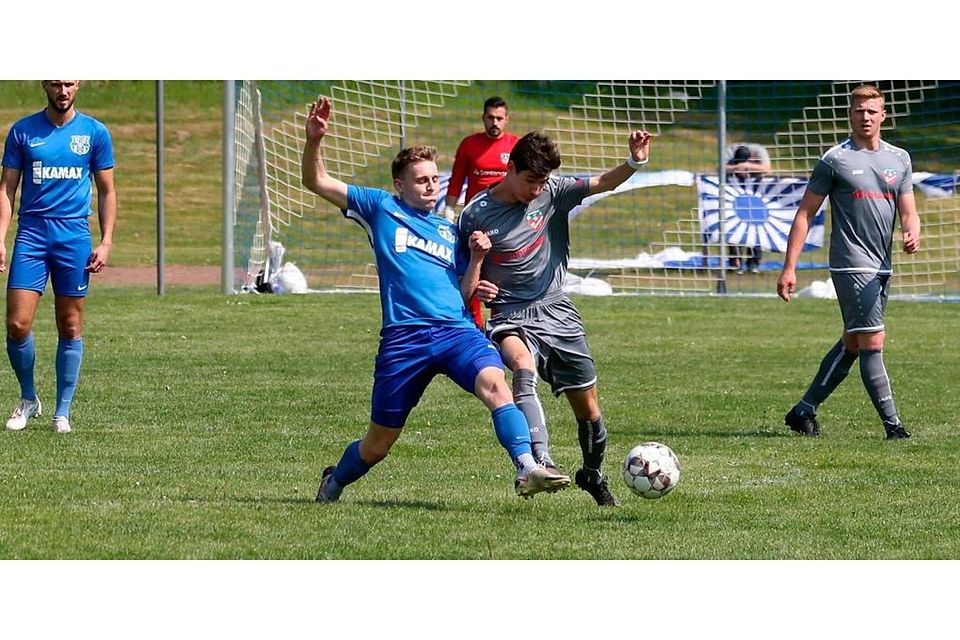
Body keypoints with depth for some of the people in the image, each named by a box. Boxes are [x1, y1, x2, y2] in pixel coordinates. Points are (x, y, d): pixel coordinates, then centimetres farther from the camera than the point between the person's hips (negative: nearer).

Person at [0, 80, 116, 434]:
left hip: (74, 237, 0)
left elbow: (107, 191, 9)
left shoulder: (95, 132, 4)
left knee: (70, 327, 2)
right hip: (31, 233, 0)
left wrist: (106, 242, 0)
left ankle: (62, 412, 10)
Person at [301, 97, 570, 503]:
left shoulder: (450, 231, 22)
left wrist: (476, 258, 2)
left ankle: (528, 470, -43)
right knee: (378, 444, 6)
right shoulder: (381, 209, 12)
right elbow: (317, 182, 9)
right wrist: (314, 140, -8)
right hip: (403, 337, -2)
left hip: (456, 329, 2)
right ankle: (334, 482, 37)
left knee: (494, 382, -30)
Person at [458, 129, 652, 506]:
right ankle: (541, 462, -51)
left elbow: (601, 184, -11)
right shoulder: (476, 215, -6)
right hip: (512, 316, -4)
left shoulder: (552, 193, 0)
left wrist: (634, 162, -30)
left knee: (588, 406, 10)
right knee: (523, 366, -37)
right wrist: (475, 287, -18)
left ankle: (593, 475, 36)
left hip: (557, 312, 4)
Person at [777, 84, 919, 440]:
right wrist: (789, 268, -7)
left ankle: (803, 411, 22)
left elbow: (909, 212, 13)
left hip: (882, 266, 6)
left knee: (851, 344, 12)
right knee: (872, 341, -12)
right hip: (851, 264, -6)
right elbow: (805, 213, -2)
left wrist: (913, 235, -12)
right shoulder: (835, 160, -3)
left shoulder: (900, 159, 12)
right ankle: (892, 424, -11)